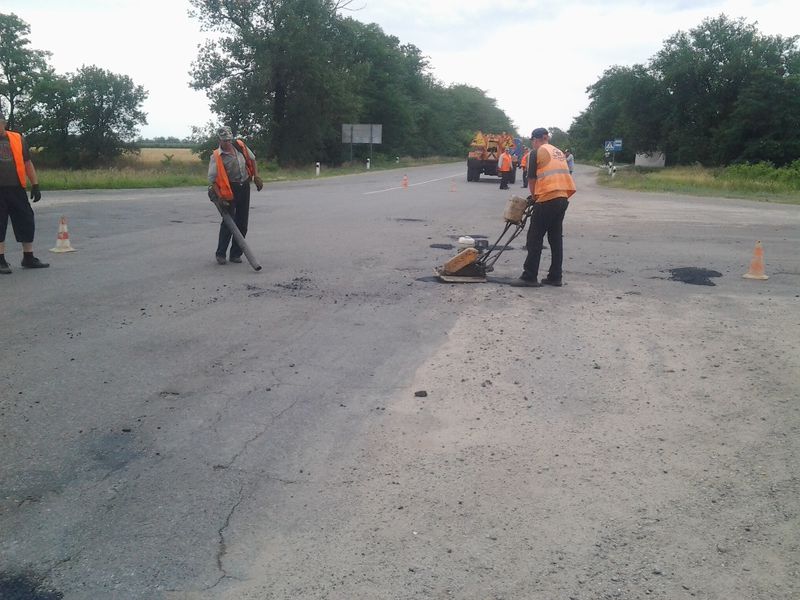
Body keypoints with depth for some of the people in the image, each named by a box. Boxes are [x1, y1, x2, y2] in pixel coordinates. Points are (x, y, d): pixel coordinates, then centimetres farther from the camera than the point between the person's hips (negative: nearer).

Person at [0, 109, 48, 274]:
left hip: (17, 189, 2)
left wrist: (35, 185, 6)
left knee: (26, 222, 5)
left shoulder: (17, 139, 9)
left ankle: (28, 258, 18)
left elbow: (27, 163, 12)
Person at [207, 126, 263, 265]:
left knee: (242, 223, 6)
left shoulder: (240, 145, 0)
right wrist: (220, 198, -22)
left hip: (245, 187, 5)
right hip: (229, 190, -5)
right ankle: (220, 254, 5)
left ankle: (236, 254, 15)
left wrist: (256, 177, 8)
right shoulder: (216, 157, -14)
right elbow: (212, 180, -15)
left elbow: (252, 159, 16)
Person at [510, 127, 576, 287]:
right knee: (555, 238, 12)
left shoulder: (537, 152, -1)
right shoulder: (559, 152, 21)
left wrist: (534, 196, 16)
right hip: (563, 199, 8)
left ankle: (529, 277, -3)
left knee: (535, 238, -3)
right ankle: (555, 277, 15)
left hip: (547, 199, -7)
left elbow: (532, 178, 0)